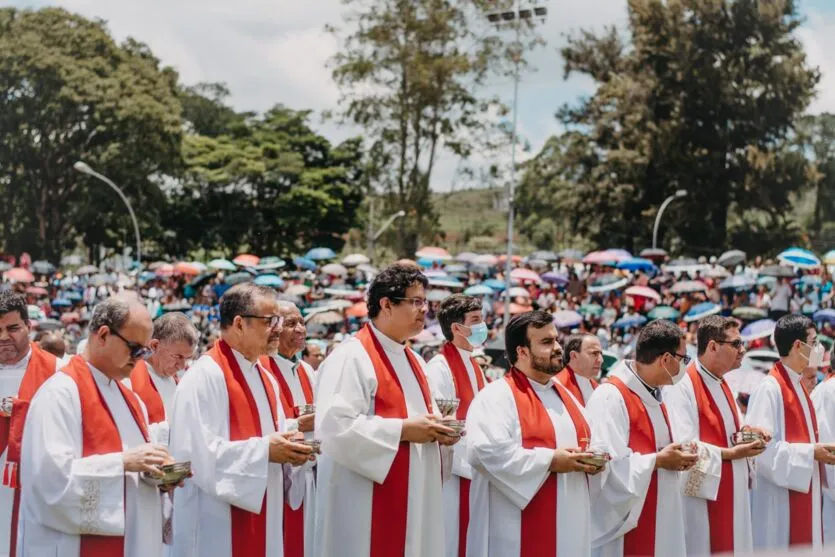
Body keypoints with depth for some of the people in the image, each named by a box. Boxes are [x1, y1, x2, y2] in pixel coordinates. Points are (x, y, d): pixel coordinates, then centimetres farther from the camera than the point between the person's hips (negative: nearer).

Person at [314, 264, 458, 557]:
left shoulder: (412, 360, 16)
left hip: (414, 501, 9)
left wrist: (437, 429, 1)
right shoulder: (352, 357, -13)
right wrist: (402, 430, -20)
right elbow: (334, 425, -23)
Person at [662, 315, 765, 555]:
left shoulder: (722, 386, 15)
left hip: (729, 494, 9)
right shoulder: (682, 387, -16)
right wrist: (728, 454, -19)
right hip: (700, 497, -9)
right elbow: (684, 446, -23)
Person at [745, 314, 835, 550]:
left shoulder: (798, 387, 13)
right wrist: (810, 454, -18)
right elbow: (763, 447, -22)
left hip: (802, 492, 9)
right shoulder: (769, 389, -16)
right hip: (779, 499, -9)